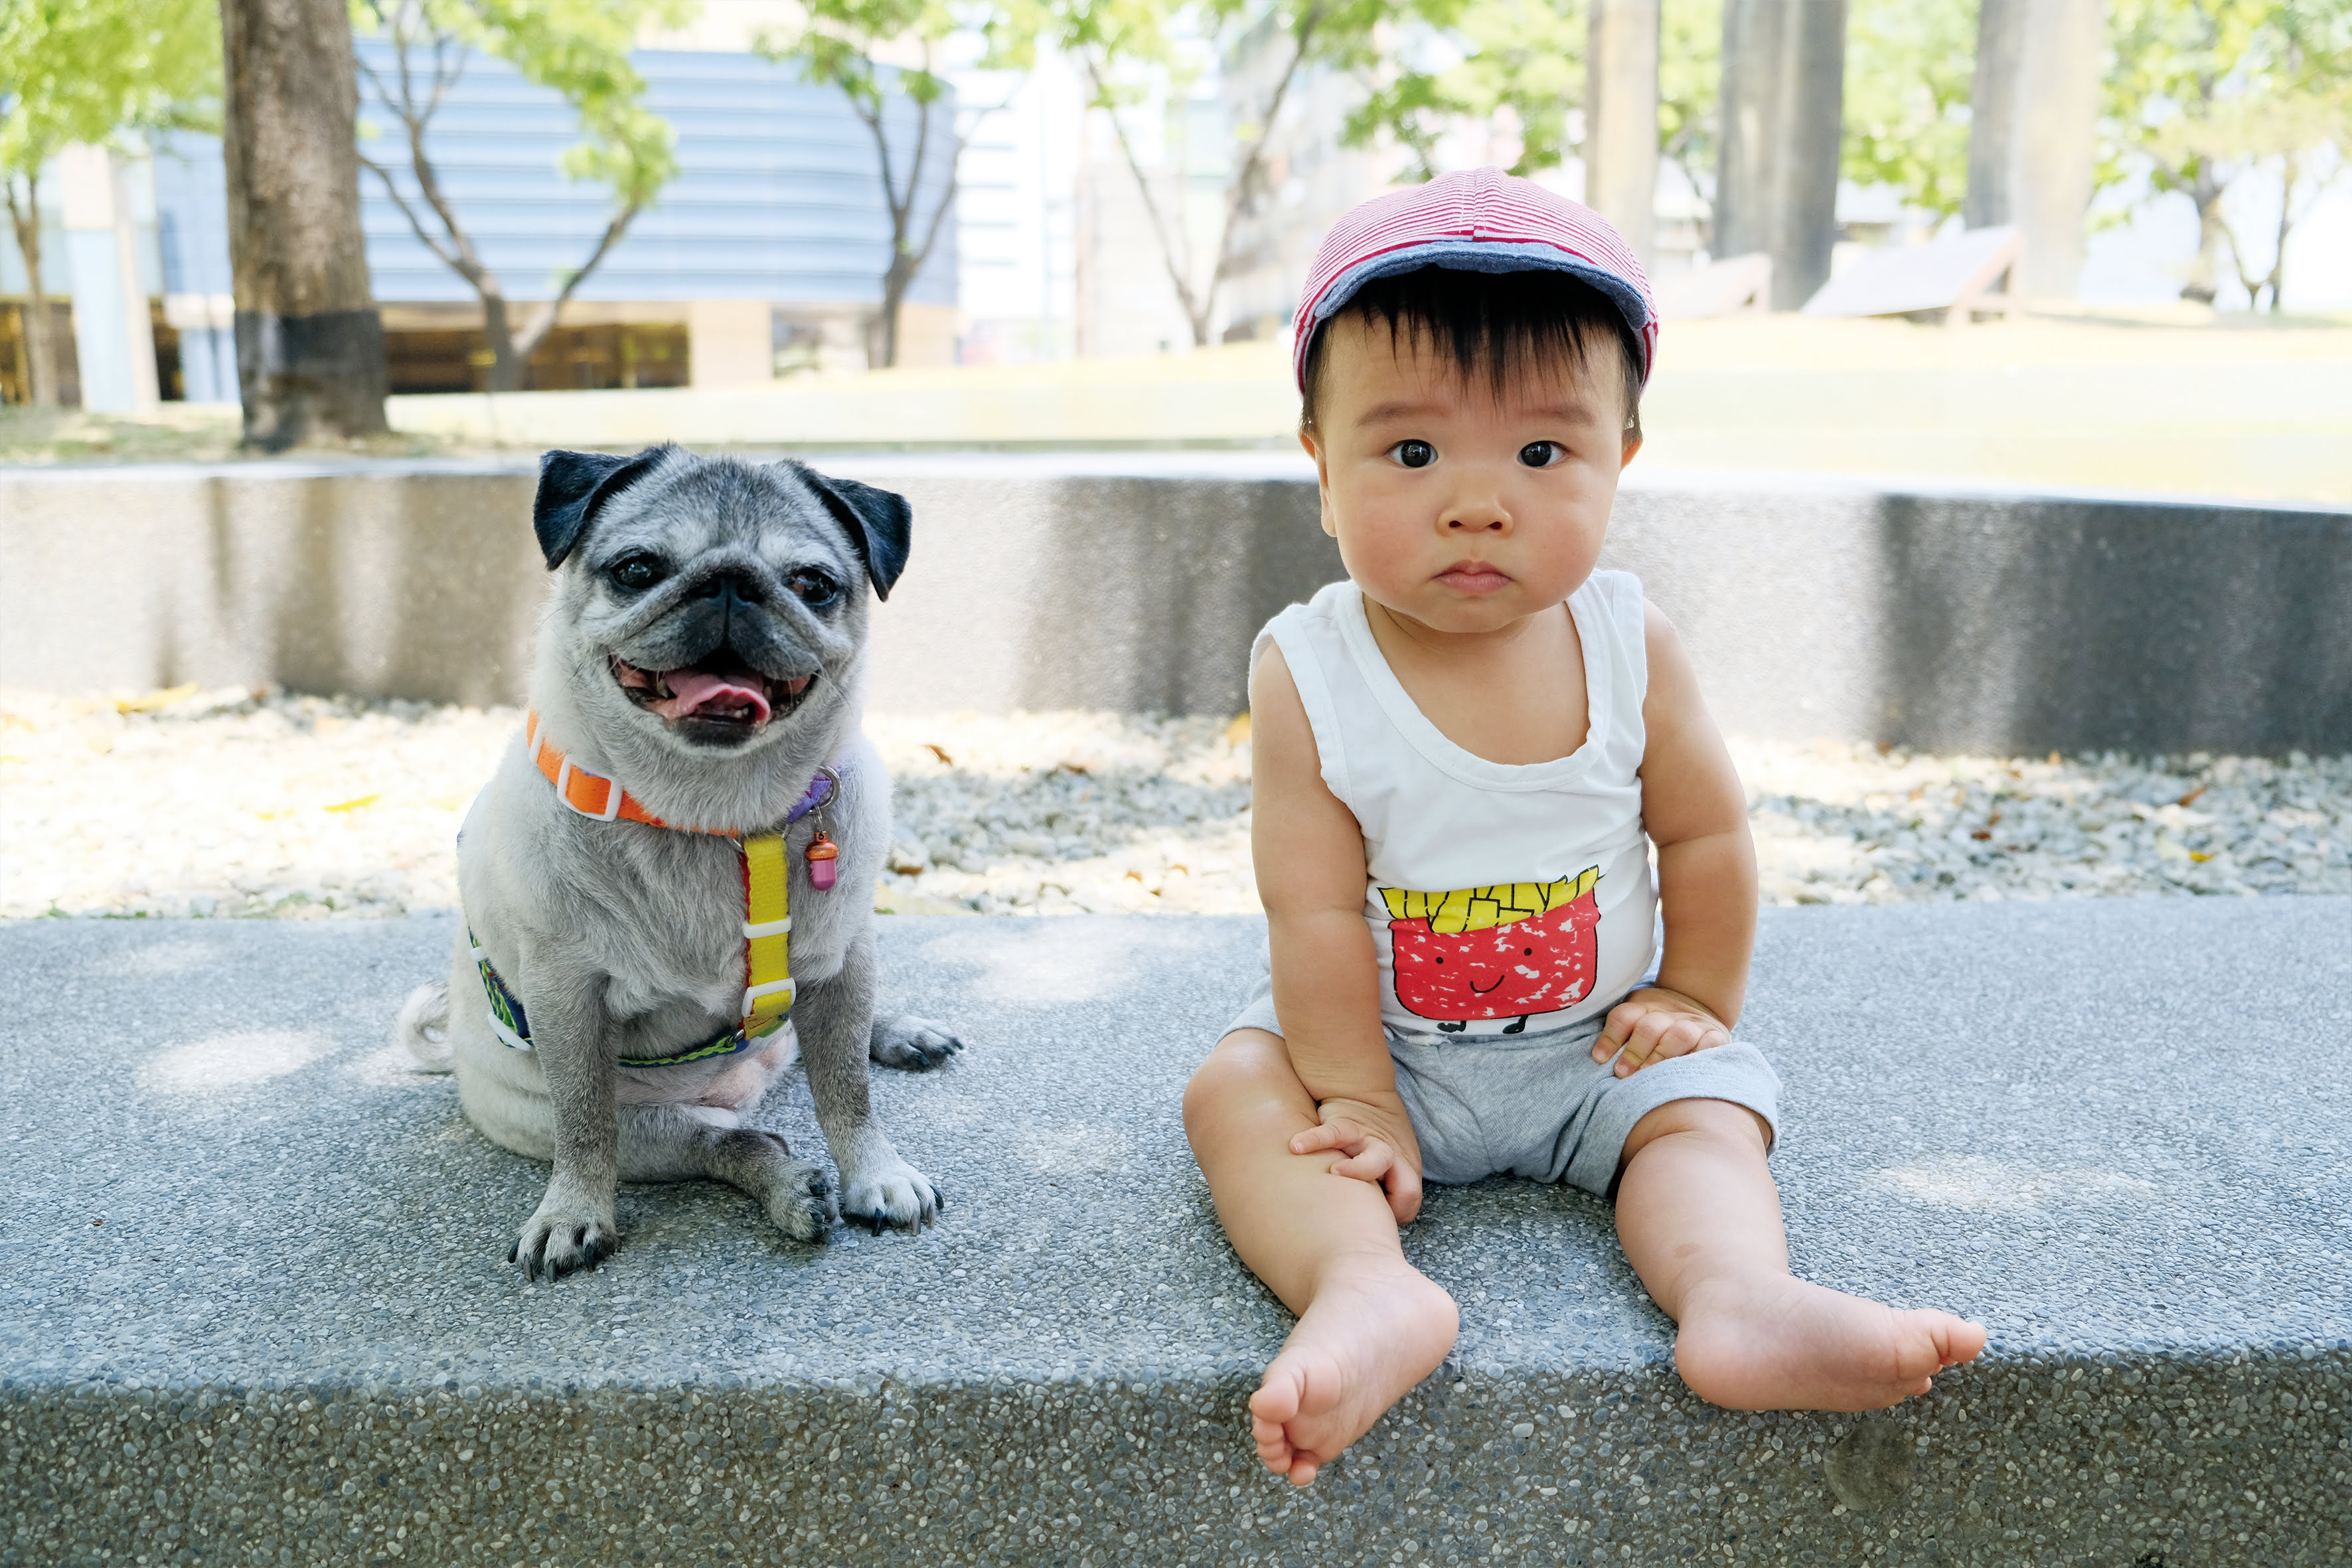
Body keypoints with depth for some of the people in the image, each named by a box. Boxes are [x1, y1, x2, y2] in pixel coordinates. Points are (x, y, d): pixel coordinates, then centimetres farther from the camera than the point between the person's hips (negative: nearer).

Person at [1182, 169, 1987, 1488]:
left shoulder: (1629, 645, -14)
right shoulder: (1309, 675, -20)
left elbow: (1707, 837, 0)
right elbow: (1318, 914, -17)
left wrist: (1696, 1002, 3)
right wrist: (1359, 1100, -16)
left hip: (1600, 1044, 2)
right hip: (1387, 1043, -2)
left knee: (1710, 1106, -19)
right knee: (1237, 1088, -22)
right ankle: (1368, 1289, -41)